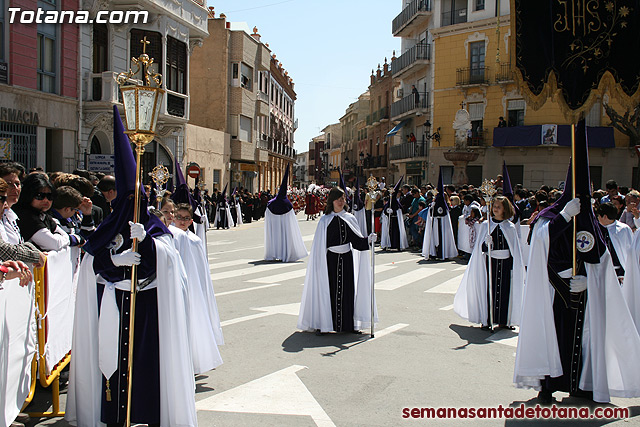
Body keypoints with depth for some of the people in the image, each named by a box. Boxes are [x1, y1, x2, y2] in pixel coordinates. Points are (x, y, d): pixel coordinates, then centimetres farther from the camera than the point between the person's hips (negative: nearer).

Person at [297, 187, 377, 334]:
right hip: (330, 260, -2)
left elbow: (356, 239, 3)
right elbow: (319, 244, -2)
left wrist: (368, 240, -15)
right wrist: (320, 263, -8)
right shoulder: (325, 220, 0)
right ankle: (322, 324, 8)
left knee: (347, 291, 4)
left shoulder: (350, 219, 8)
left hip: (347, 260, 3)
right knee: (328, 290, -1)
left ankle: (349, 324, 15)